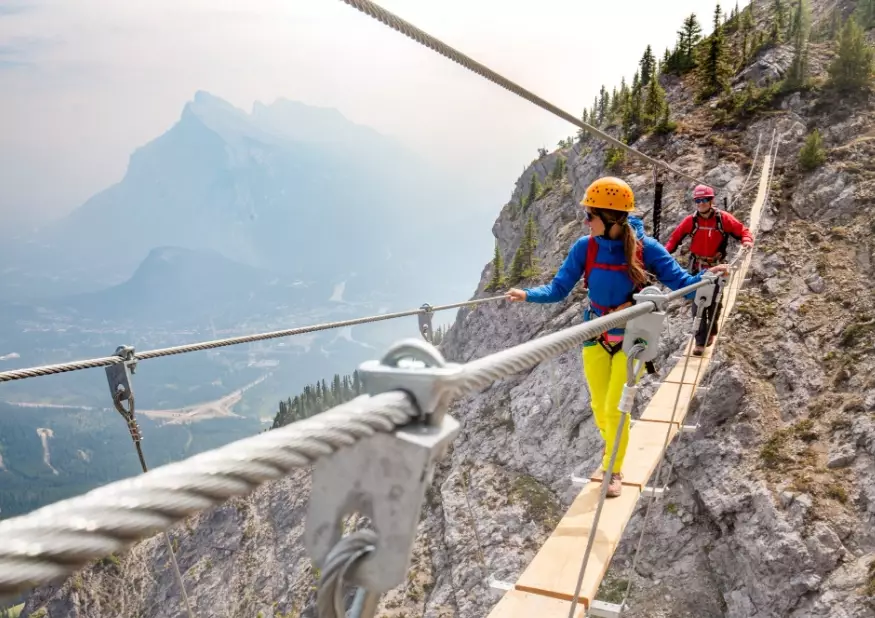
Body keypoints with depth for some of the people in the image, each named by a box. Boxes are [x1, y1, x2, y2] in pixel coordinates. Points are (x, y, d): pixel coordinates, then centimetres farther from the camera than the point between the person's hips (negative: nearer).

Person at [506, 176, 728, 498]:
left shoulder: (644, 247, -16)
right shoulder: (585, 247, -11)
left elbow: (681, 282, -12)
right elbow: (558, 289, -9)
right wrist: (528, 294, -26)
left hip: (631, 337, -2)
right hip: (595, 336, 3)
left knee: (615, 408, -3)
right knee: (600, 406, 12)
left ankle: (614, 469, 23)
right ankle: (612, 445, 46)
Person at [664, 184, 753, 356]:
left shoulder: (723, 218, -9)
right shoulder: (690, 220, -6)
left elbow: (743, 230, -4)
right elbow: (675, 237, 0)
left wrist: (747, 240, -26)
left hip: (716, 266, 0)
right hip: (697, 267, 1)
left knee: (714, 302, 12)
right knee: (698, 303, -3)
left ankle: (711, 331, 38)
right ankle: (701, 341, 0)